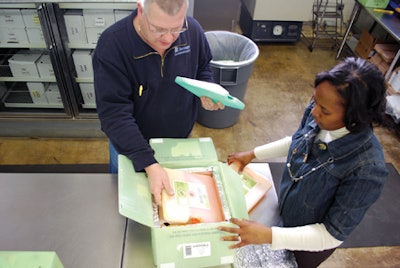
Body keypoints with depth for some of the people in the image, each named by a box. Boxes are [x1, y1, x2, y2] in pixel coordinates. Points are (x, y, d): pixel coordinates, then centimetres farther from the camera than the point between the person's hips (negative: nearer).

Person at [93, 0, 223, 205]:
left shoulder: (193, 30, -17)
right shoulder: (112, 44, -29)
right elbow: (114, 113, -31)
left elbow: (203, 67, 4)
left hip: (180, 140, 3)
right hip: (130, 145, -2)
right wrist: (149, 164, -39)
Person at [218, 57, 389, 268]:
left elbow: (333, 235, -29)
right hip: (285, 211, 5)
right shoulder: (316, 114, -23)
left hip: (312, 242, -4)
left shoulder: (367, 169, -39)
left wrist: (268, 235, -39)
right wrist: (252, 154, 0)